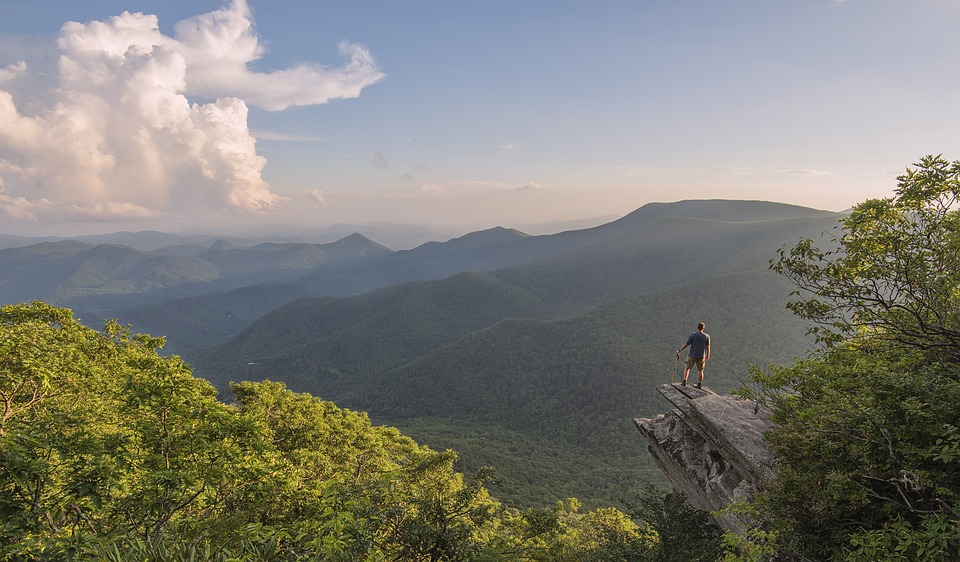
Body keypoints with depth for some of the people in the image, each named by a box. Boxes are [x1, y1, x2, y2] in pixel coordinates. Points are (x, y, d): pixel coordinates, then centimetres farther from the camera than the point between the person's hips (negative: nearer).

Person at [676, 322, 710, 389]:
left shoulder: (693, 335, -13)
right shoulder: (707, 336, -7)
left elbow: (686, 345, -11)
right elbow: (708, 347, 0)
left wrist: (679, 350, 1)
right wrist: (708, 355, 14)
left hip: (692, 355, -2)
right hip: (701, 356, 2)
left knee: (687, 368, 15)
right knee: (700, 370, 15)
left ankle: (684, 382, 12)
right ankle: (699, 384, 19)